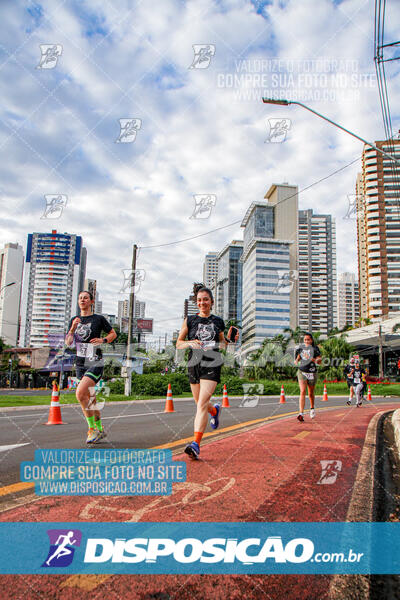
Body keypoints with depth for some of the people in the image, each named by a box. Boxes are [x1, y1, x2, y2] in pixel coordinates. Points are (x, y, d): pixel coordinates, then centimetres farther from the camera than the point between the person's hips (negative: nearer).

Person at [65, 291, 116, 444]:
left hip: (95, 363, -6)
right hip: (80, 364, 6)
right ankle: (100, 430, 26)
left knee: (80, 393, -21)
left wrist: (103, 340, -8)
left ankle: (92, 429, -7)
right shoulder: (74, 320, 12)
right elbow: (68, 342, 6)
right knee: (90, 399, 11)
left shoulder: (99, 319, 0)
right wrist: (72, 329, -11)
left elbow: (113, 334, 11)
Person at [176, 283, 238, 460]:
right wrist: (190, 343, -13)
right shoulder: (189, 320, 5)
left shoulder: (218, 321, 8)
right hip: (194, 364, 2)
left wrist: (229, 340, -2)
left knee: (202, 403, -17)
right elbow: (178, 343, 7)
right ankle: (215, 410, 52)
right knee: (200, 403, 16)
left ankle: (196, 444, -18)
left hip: (212, 365, -2)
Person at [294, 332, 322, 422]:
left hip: (312, 373, -1)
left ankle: (312, 408, 43)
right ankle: (301, 413, -20)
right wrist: (297, 360, -1)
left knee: (311, 393, 14)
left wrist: (315, 360, -32)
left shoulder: (315, 348, -4)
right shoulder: (301, 347, 5)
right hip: (302, 372, 1)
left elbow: (319, 361, -9)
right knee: (302, 392, -15)